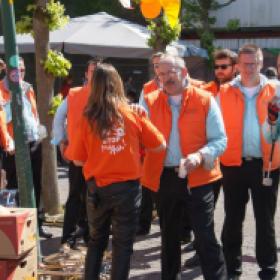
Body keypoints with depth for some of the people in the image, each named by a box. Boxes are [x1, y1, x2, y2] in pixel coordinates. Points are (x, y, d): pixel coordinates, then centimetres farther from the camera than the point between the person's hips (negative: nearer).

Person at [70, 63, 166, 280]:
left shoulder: (87, 118, -6)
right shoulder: (134, 115, -5)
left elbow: (78, 160, 0)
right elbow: (160, 145, 2)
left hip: (97, 189, 1)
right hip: (127, 187, -1)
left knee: (96, 240, 19)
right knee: (123, 243, 9)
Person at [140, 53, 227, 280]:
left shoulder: (205, 100, -4)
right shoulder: (150, 102, 3)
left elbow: (220, 140, -5)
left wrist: (200, 156, -22)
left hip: (198, 177, -3)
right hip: (164, 177, 3)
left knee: (205, 235, -5)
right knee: (169, 235, 16)